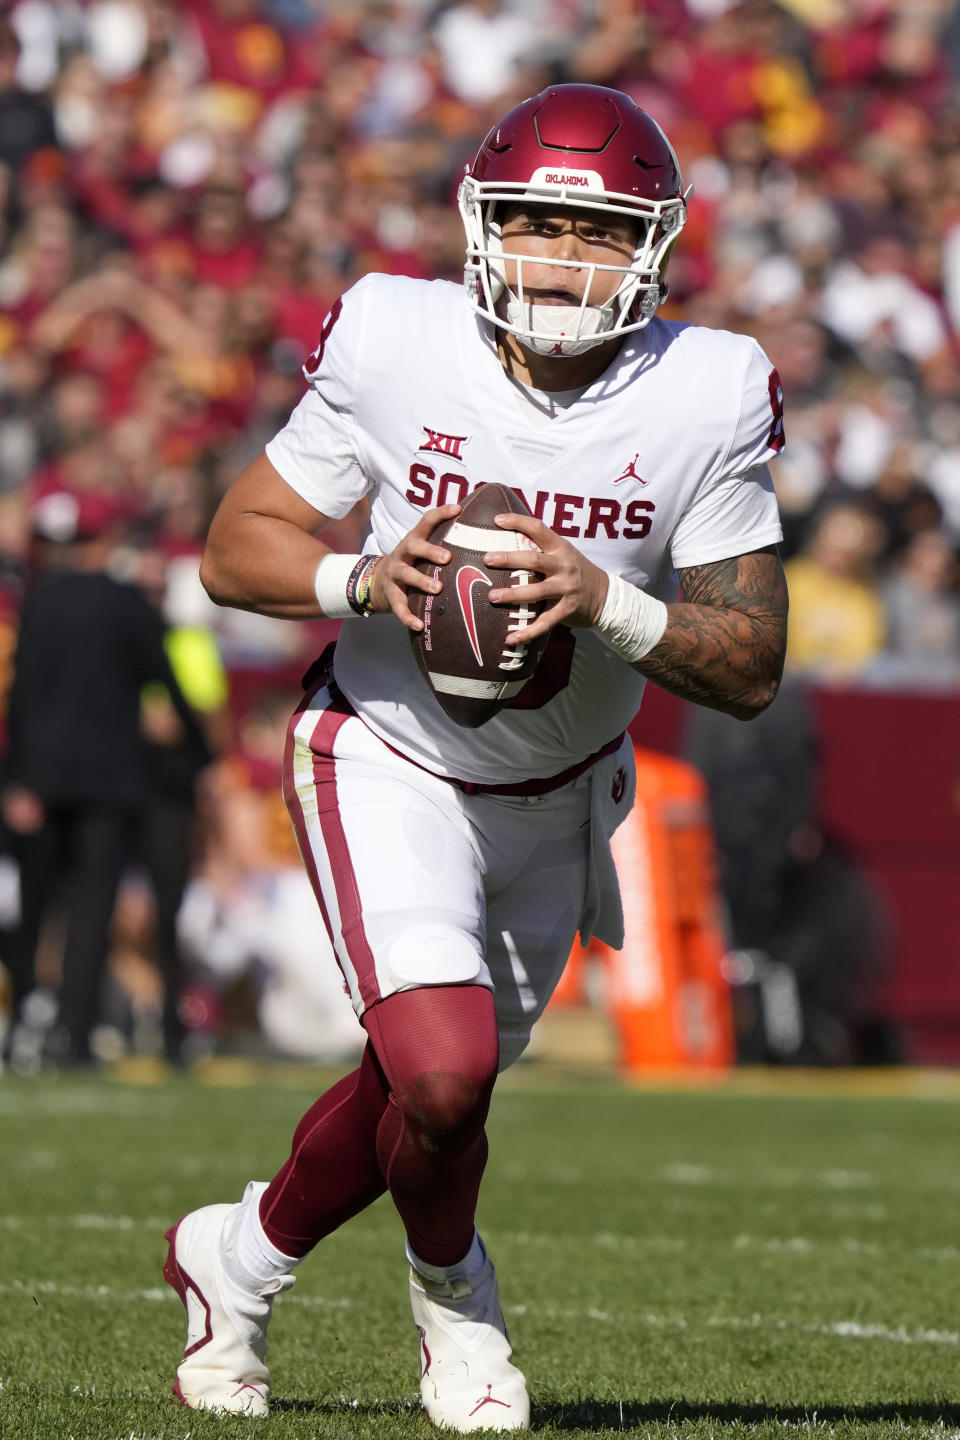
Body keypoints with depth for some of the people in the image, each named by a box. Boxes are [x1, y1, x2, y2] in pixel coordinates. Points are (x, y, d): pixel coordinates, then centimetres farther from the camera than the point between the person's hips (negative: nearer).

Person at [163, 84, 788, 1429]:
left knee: (427, 1088, 14)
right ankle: (453, 1288, 12)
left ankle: (241, 1253, 43)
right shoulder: (399, 345, -19)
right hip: (389, 761, -3)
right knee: (444, 1075, -22)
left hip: (557, 796, 3)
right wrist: (365, 578, -28)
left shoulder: (706, 398, -17)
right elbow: (237, 545, -9)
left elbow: (751, 669, -14)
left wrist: (603, 603, -31)